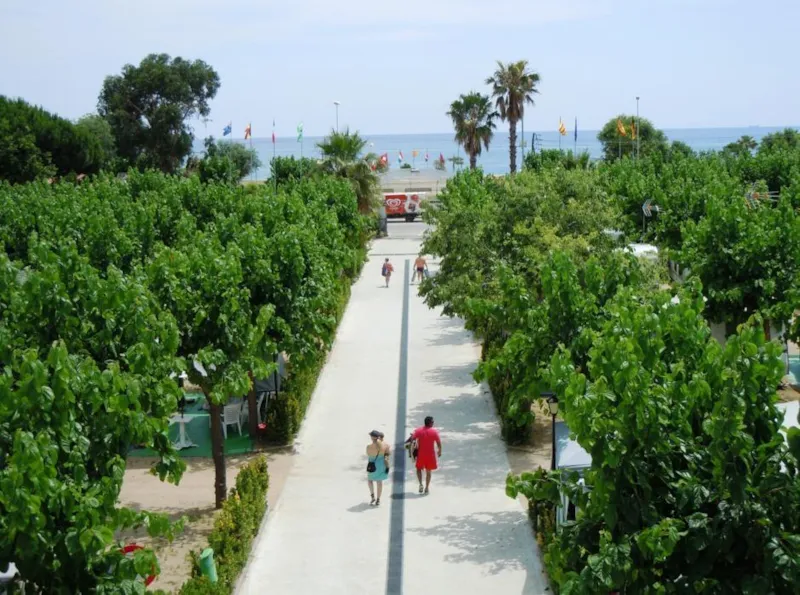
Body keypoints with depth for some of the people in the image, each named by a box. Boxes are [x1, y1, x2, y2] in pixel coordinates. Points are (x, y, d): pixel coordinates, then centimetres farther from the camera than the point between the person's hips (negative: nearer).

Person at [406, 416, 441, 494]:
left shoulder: (418, 430, -6)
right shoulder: (434, 431, -8)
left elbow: (411, 439, -16)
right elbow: (439, 443, -7)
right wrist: (440, 451, 9)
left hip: (420, 454, 1)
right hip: (430, 454, -1)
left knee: (419, 468, 21)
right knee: (428, 471, 14)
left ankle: (421, 484, 1)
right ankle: (427, 488, 17)